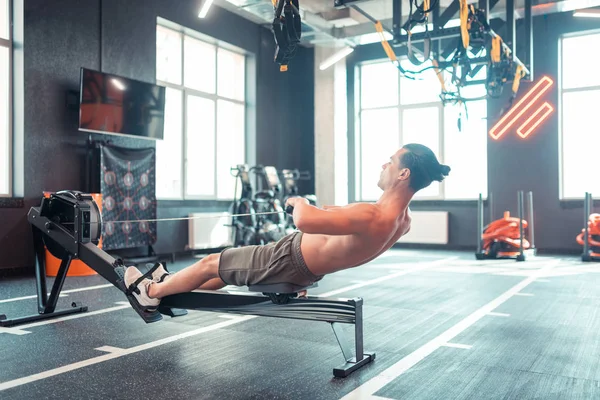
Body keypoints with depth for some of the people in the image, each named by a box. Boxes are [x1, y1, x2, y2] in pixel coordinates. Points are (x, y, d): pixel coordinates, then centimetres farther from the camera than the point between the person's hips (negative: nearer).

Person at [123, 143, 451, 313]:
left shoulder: (372, 217, -37)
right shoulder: (403, 218, -7)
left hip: (292, 259, -9)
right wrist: (326, 208, 16)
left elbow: (304, 221, -43)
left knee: (211, 264, 11)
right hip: (311, 268, 9)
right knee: (226, 268, 26)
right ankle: (172, 290, 47)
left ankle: (152, 293, 35)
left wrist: (300, 202, -20)